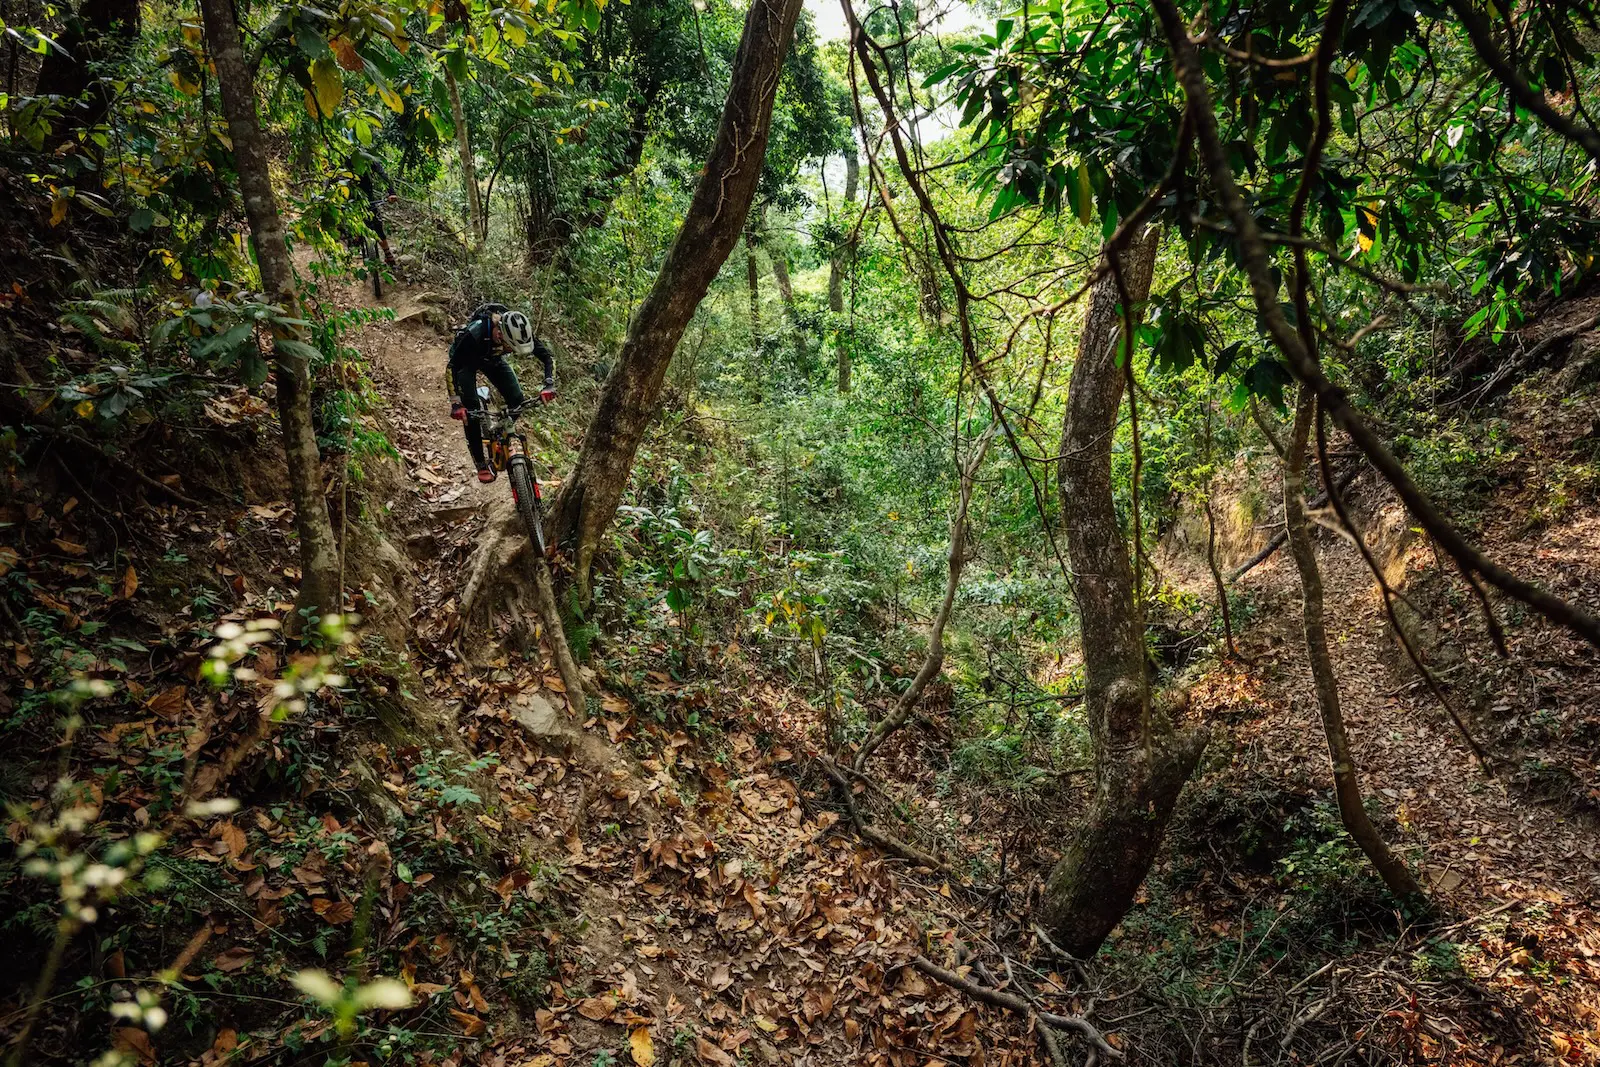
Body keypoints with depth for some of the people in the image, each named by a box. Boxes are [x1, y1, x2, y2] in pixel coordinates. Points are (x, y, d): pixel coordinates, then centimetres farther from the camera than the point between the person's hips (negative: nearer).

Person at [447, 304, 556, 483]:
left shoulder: (520, 333, -32)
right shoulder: (474, 334, -43)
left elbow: (548, 357, -23)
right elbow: (452, 368, -37)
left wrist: (549, 385, -38)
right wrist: (455, 403, -42)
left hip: (493, 360, 4)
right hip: (466, 361, -4)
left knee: (518, 402, -12)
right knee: (471, 409, -17)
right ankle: (481, 464, -4)